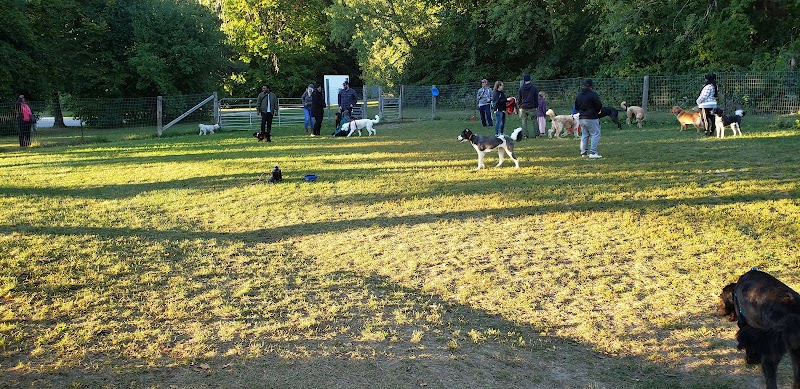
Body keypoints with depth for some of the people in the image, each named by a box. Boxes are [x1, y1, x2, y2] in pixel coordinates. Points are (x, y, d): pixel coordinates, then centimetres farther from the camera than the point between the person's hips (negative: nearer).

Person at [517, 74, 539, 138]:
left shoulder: (521, 88, 1)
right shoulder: (534, 88, -3)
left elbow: (519, 98, 8)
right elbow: (536, 98, 2)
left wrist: (519, 105, 20)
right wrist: (536, 106, 10)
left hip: (523, 107, 1)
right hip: (532, 107, -1)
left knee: (524, 121, 6)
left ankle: (525, 134, 3)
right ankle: (536, 134, 7)